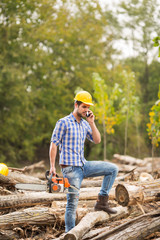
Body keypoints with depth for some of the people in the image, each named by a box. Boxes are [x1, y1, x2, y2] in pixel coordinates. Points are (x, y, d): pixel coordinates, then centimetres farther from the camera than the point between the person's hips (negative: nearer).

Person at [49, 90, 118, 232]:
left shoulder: (85, 124, 13)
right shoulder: (63, 123, -8)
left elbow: (97, 140, 7)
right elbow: (54, 144, -9)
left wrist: (92, 123, -3)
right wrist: (52, 167, -13)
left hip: (83, 166, 7)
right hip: (70, 168, -7)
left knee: (112, 169, 0)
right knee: (73, 202, -6)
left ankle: (102, 202, 2)